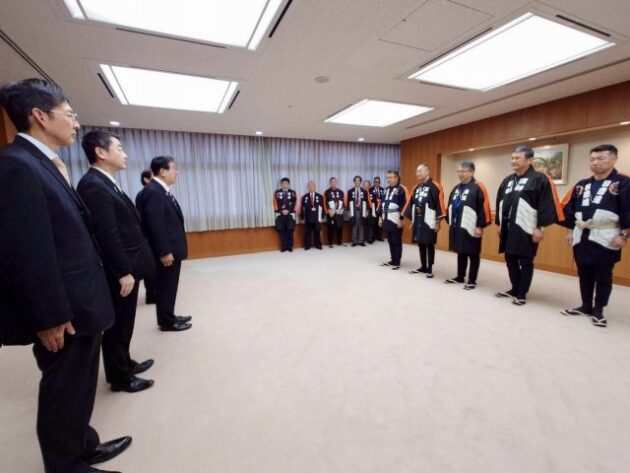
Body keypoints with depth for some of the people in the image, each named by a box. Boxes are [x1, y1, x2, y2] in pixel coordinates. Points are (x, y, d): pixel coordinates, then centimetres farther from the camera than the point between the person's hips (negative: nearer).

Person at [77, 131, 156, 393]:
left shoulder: (107, 184, 13)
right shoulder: (93, 185, -18)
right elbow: (107, 235, -23)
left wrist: (130, 269, 17)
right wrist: (123, 272, -22)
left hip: (127, 268, 10)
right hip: (120, 272, -10)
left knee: (124, 323, 21)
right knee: (118, 324, 6)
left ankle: (125, 363, 38)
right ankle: (120, 377, 23)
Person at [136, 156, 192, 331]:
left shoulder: (162, 191, 14)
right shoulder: (152, 192, -17)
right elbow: (155, 225, -23)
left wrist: (172, 249, 17)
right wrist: (164, 252, -22)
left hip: (172, 249, 10)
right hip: (166, 252, -10)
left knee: (170, 286, 18)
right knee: (165, 286, 3)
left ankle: (169, 316, 31)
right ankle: (166, 322, 16)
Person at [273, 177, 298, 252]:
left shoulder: (293, 193, 6)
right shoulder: (276, 193, 5)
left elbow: (295, 204, 1)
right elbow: (276, 204, 1)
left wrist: (288, 211, -11)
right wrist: (281, 211, -11)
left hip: (290, 214, 0)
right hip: (280, 215, 0)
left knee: (290, 231, 2)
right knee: (282, 231, 2)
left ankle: (290, 247, 10)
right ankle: (283, 247, 10)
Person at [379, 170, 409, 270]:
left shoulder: (401, 189, -10)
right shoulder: (386, 189, 16)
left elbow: (404, 205, -15)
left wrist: (401, 219, -18)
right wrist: (381, 217, 17)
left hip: (395, 220, -8)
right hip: (386, 219, 8)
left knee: (397, 242, 0)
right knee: (390, 241, 14)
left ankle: (397, 263, 9)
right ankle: (392, 260, 25)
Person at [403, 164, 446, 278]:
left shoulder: (435, 186, -9)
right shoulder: (416, 187, 14)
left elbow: (440, 204, -13)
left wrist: (437, 222, -14)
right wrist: (412, 220, 15)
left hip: (429, 221, -7)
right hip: (417, 221, 7)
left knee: (429, 245, 2)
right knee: (420, 244, 13)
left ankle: (429, 269, 12)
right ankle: (423, 267, 25)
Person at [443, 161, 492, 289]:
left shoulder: (478, 188, -11)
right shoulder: (456, 188, 13)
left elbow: (484, 208, -15)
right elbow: (450, 206, 18)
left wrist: (480, 226, -17)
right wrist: (450, 222, 16)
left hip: (470, 228, -7)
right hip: (456, 227, 7)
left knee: (473, 254, 5)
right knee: (460, 253, 16)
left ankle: (472, 281, 15)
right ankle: (460, 277, 28)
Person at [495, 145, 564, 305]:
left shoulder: (540, 179, -6)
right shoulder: (507, 180, 15)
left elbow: (546, 204, -12)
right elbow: (500, 203, 18)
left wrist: (540, 227, -15)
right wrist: (499, 224, 15)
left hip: (526, 229, -7)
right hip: (508, 228, 7)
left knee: (525, 262, 2)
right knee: (510, 260, 13)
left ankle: (522, 294, 12)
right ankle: (515, 289, 27)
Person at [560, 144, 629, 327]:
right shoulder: (581, 185, 10)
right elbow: (569, 208, 13)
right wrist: (570, 230, 10)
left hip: (606, 238, -5)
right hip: (581, 236, 5)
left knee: (603, 276, 5)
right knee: (584, 274, 12)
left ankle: (598, 310, 16)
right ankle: (586, 306, 25)